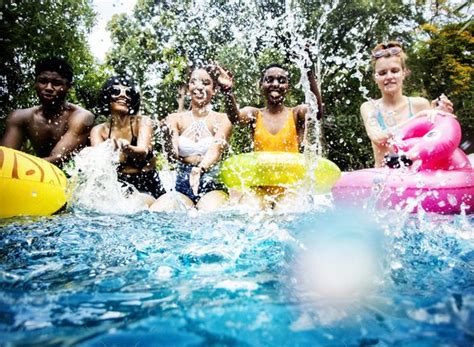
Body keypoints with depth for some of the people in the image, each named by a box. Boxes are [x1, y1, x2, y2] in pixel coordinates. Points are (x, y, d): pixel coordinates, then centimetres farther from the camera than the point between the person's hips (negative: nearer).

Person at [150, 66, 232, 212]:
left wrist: (200, 169, -37)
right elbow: (174, 153, -6)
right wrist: (169, 139, -28)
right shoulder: (175, 119, 8)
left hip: (212, 188, -2)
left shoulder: (222, 120, 1)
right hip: (182, 187, 2)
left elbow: (216, 150, -17)